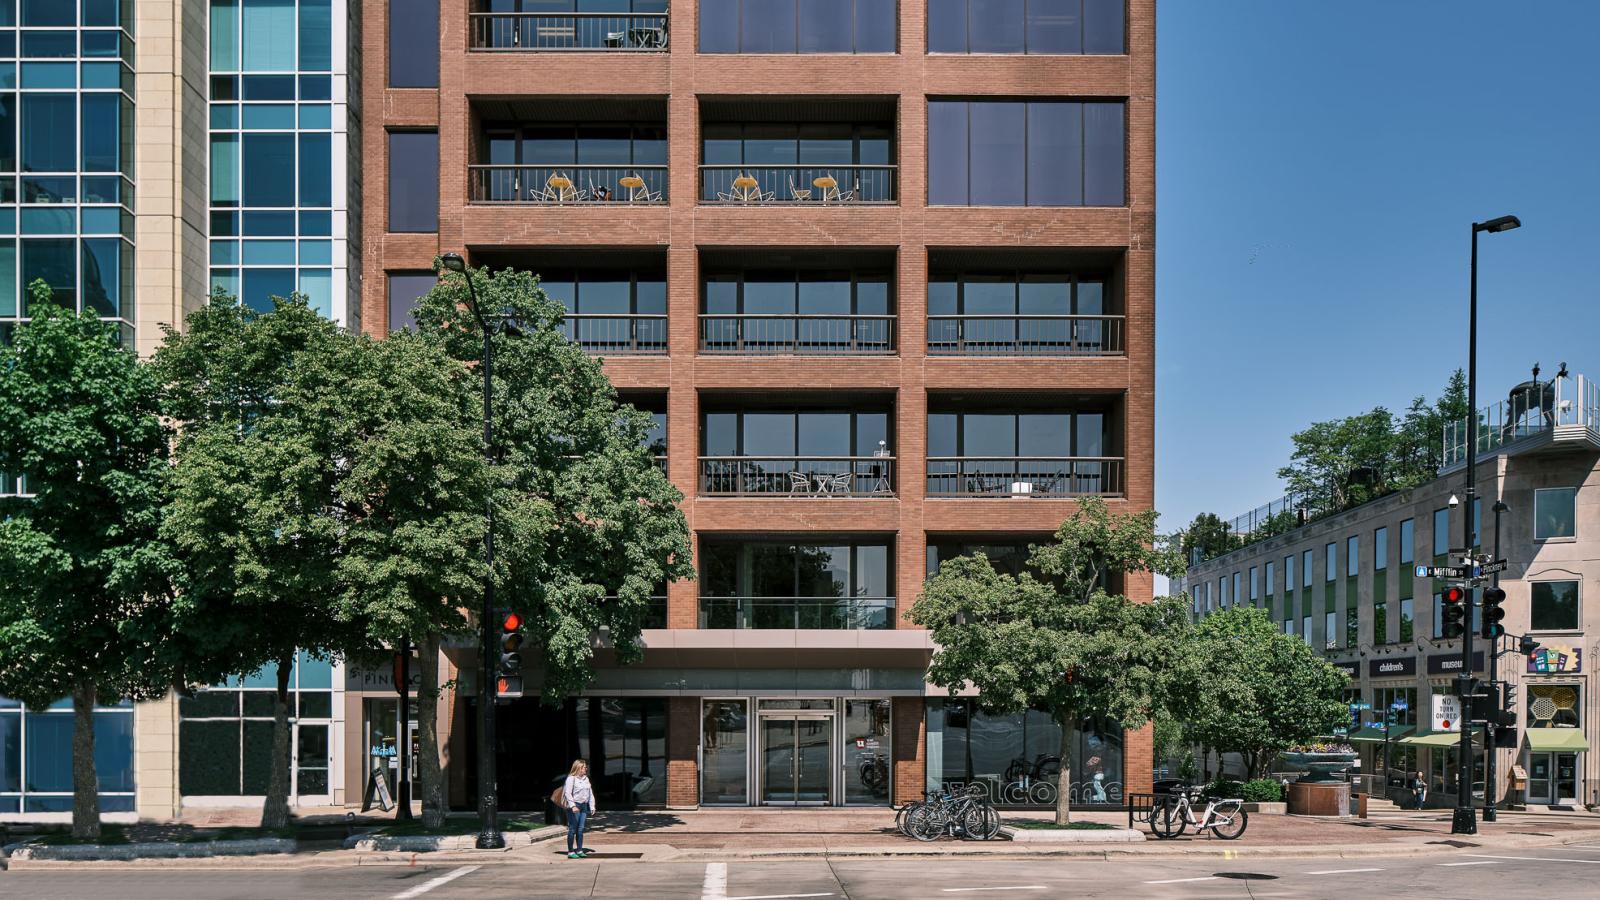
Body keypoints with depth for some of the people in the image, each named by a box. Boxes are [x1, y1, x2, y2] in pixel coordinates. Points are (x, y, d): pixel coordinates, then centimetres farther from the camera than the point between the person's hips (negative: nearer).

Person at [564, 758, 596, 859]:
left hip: (584, 806, 7)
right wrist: (572, 806, -25)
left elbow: (590, 793, 18)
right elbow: (568, 793, -16)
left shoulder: (586, 779, 13)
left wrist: (592, 806, 13)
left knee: (580, 829, 9)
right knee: (572, 830, -3)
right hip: (574, 806, -7)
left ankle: (579, 850, 15)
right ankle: (570, 852, 2)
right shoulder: (571, 778, -9)